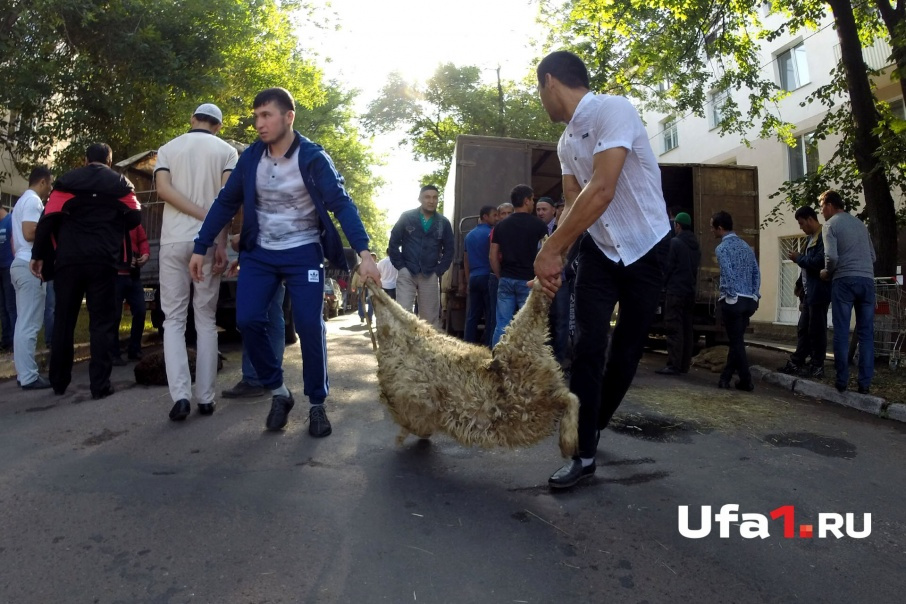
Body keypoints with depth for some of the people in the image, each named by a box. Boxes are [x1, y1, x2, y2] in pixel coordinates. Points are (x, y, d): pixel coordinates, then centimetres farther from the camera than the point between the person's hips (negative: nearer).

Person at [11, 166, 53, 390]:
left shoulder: (22, 201, 22)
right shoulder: (33, 201, -9)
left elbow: (15, 239, 22)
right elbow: (30, 233, -21)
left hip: (20, 264, 11)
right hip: (30, 266, -11)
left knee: (23, 322, 12)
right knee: (29, 324, -10)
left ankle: (24, 372, 16)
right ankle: (28, 376, -8)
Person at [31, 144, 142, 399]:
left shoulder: (66, 181, 9)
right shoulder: (120, 183, 8)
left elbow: (48, 219, 2)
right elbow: (134, 218, 5)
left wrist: (39, 255, 6)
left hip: (68, 260, 2)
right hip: (103, 261, -1)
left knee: (64, 321, 12)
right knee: (102, 322, 0)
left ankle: (59, 382, 19)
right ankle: (100, 385, -5)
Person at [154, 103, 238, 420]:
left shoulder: (168, 148, 12)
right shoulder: (227, 151, 8)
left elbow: (163, 188, -5)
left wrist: (203, 216, -9)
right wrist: (221, 241, -9)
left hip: (174, 240, 1)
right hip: (209, 241, 0)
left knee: (174, 319, 4)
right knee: (206, 320, 6)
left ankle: (181, 395, -8)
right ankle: (206, 398, 5)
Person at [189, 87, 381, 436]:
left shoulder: (313, 158, -11)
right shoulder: (250, 157, 0)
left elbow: (341, 204, -19)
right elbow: (226, 203, 7)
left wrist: (364, 253, -31)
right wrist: (201, 248, 4)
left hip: (303, 253, -3)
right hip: (259, 253, 4)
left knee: (310, 326, -9)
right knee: (247, 321, -9)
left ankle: (317, 405, 8)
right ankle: (278, 393, 10)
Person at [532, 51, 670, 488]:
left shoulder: (613, 110, -19)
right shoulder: (566, 142, 6)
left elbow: (601, 191, -30)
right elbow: (573, 203, 2)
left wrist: (550, 249, -29)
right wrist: (555, 256, -15)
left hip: (648, 250, -5)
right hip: (599, 250, 6)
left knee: (628, 349, 7)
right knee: (587, 347, -5)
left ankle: (594, 426, 28)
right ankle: (584, 453, 2)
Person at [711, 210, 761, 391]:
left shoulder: (722, 248, -8)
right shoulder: (745, 246, 13)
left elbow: (728, 275, -19)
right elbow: (756, 273, 10)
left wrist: (731, 296, -9)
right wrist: (753, 295, 10)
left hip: (733, 300, -7)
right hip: (748, 301, 7)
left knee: (736, 342, 1)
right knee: (737, 340, 13)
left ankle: (746, 381, 4)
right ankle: (725, 377, 20)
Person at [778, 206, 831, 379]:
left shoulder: (823, 237, -14)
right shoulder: (810, 238, 16)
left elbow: (819, 262, -26)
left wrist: (799, 258, -12)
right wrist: (800, 284, 12)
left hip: (819, 292, -9)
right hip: (808, 292, 9)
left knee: (817, 331, -2)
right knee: (803, 329, 12)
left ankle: (817, 367, 6)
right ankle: (797, 363, 18)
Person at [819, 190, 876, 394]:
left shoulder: (831, 224, 0)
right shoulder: (860, 223, 19)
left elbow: (832, 256, -13)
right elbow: (873, 256, 20)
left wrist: (827, 273, 4)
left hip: (844, 281, -5)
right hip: (867, 280, 5)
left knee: (841, 333, 0)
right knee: (866, 333, 5)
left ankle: (842, 381, 2)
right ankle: (865, 383, 5)